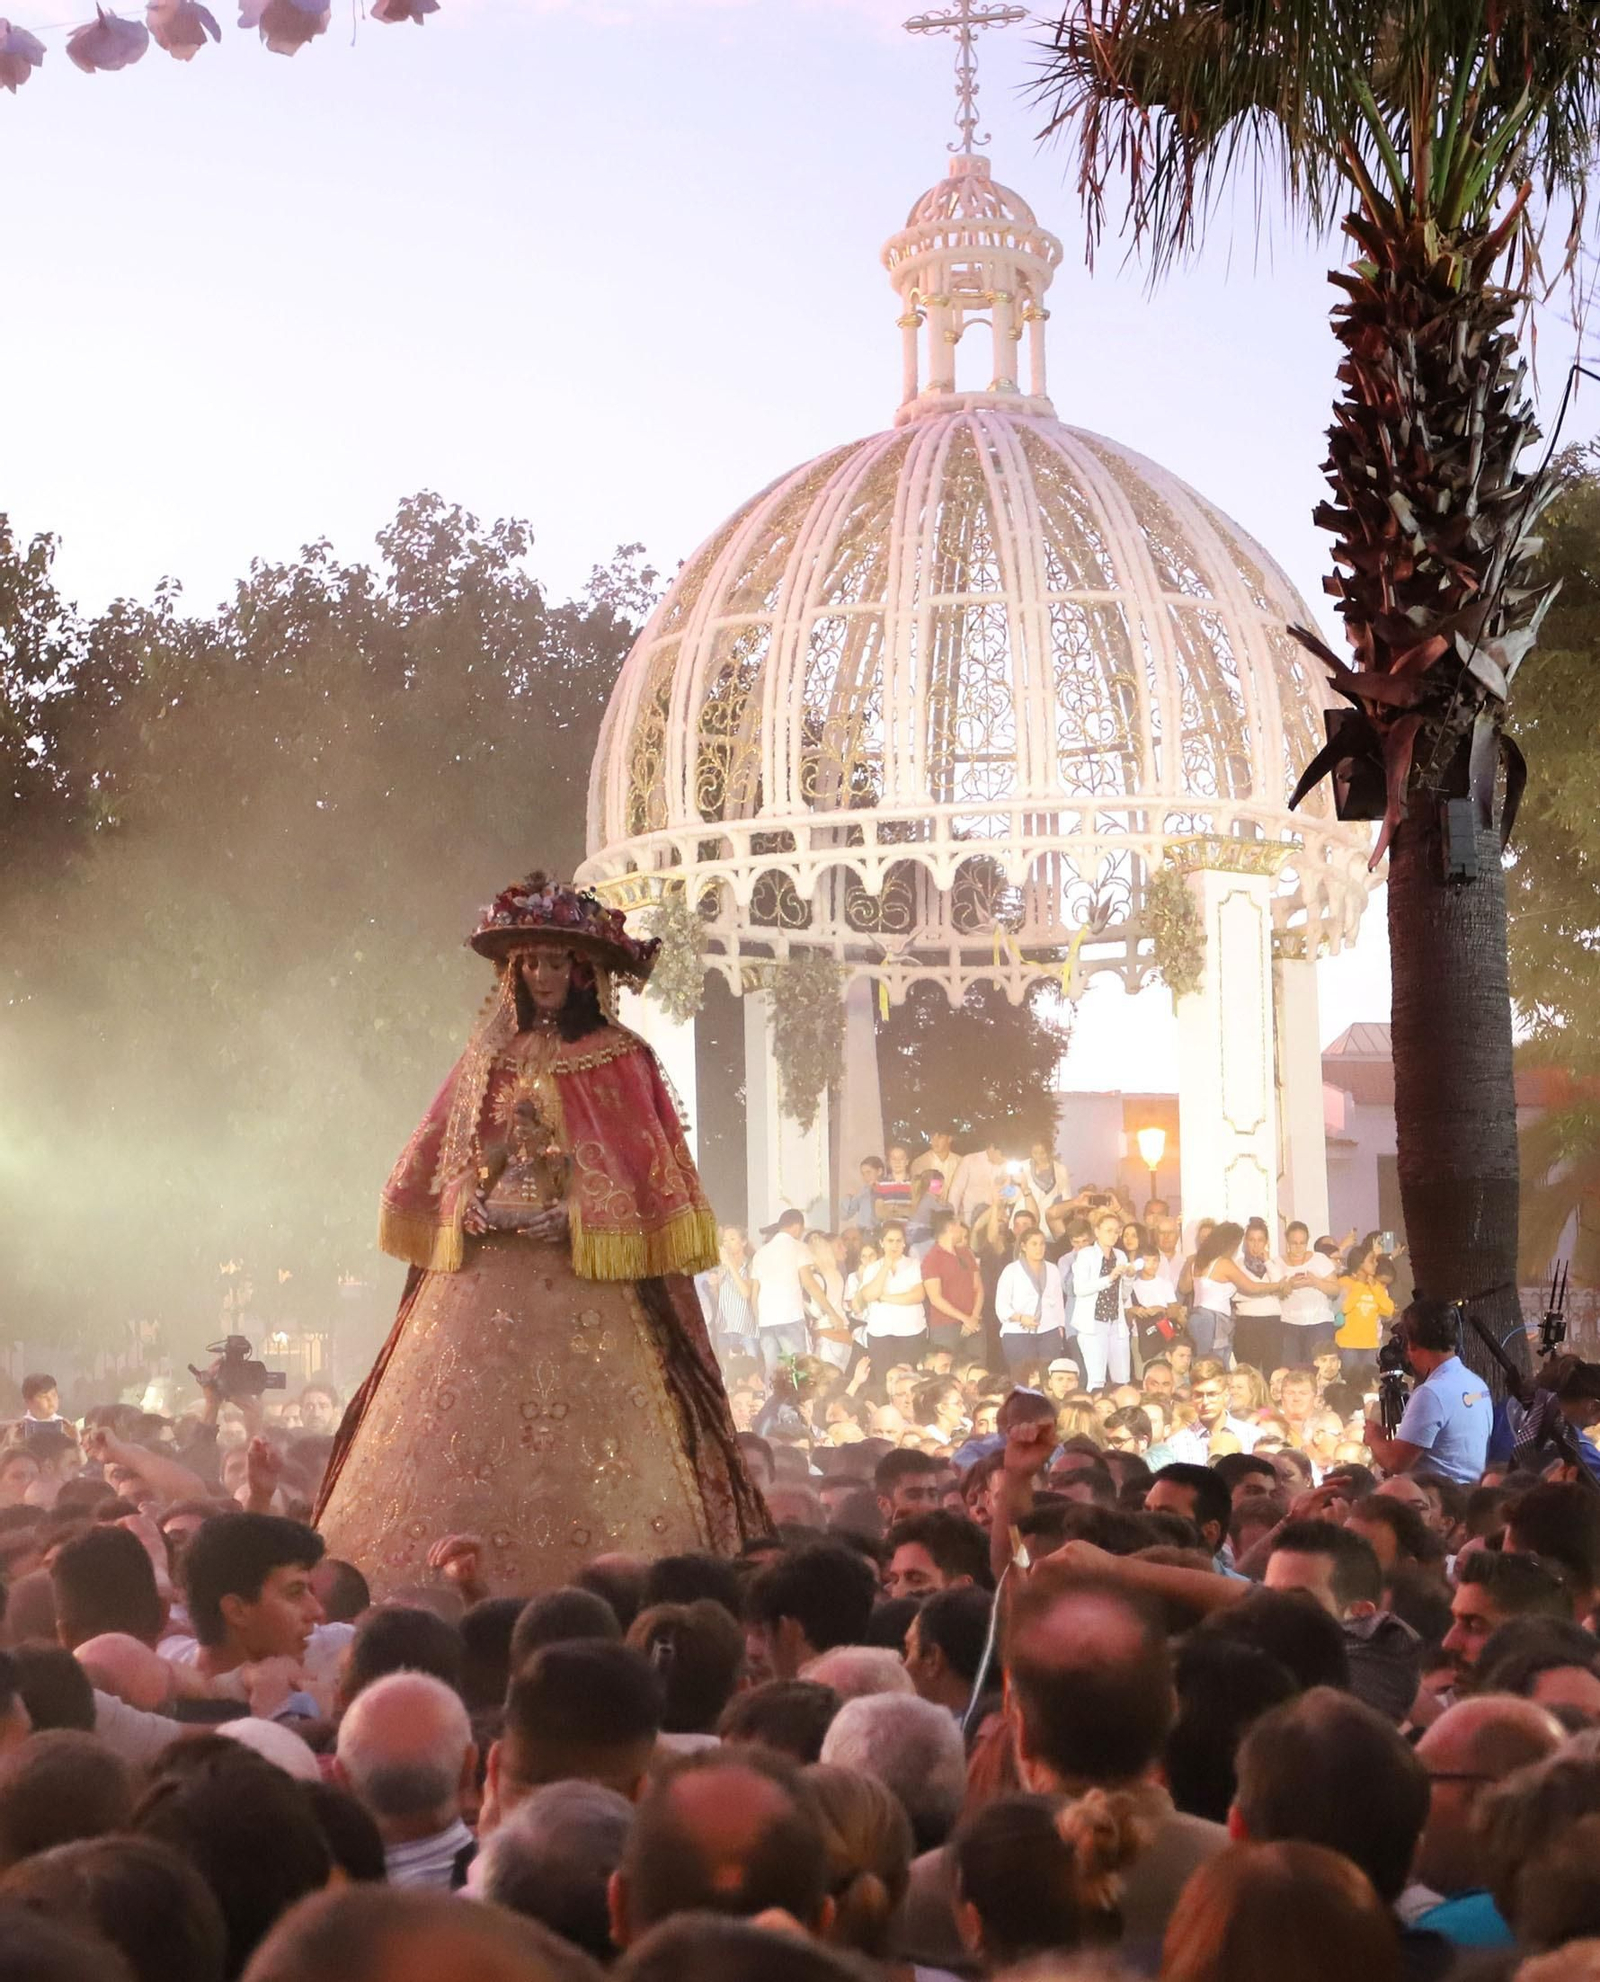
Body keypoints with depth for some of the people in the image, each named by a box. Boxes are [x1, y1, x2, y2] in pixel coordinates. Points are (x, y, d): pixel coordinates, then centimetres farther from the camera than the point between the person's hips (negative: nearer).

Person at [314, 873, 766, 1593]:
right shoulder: (490, 1059, 15)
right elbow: (434, 1163, 16)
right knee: (465, 1429, -2)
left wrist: (573, 1217, -14)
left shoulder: (617, 1060, 3)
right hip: (486, 1273, 4)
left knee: (580, 1438, -10)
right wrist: (466, 1205, -2)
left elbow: (646, 1170, -3)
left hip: (583, 1277, -4)